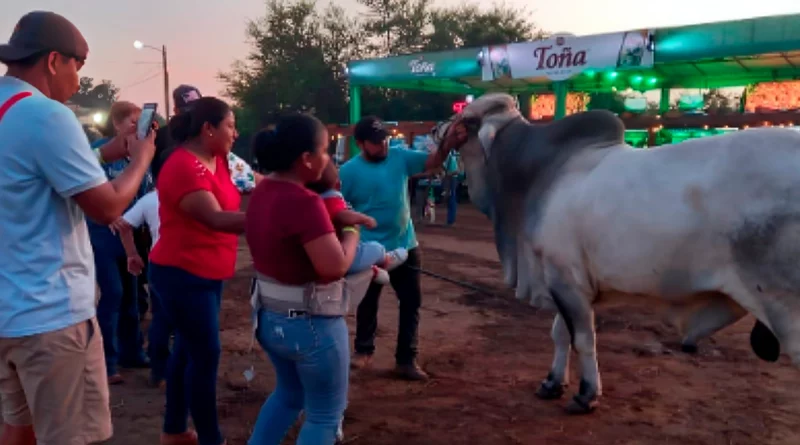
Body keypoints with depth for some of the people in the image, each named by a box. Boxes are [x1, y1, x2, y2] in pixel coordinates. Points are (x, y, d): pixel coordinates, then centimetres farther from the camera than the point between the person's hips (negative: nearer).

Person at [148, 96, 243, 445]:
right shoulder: (182, 167, -22)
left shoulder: (218, 160, 7)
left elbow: (235, 200, 2)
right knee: (206, 354, -4)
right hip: (182, 274, -10)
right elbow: (216, 219, -32)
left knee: (188, 349, 17)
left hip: (208, 272, 10)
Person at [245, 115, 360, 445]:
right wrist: (351, 231, -10)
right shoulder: (305, 202, -27)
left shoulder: (263, 192, 2)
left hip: (269, 316, 9)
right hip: (310, 324, -9)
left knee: (289, 394, 30)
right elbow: (335, 266, -28)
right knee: (325, 414, 11)